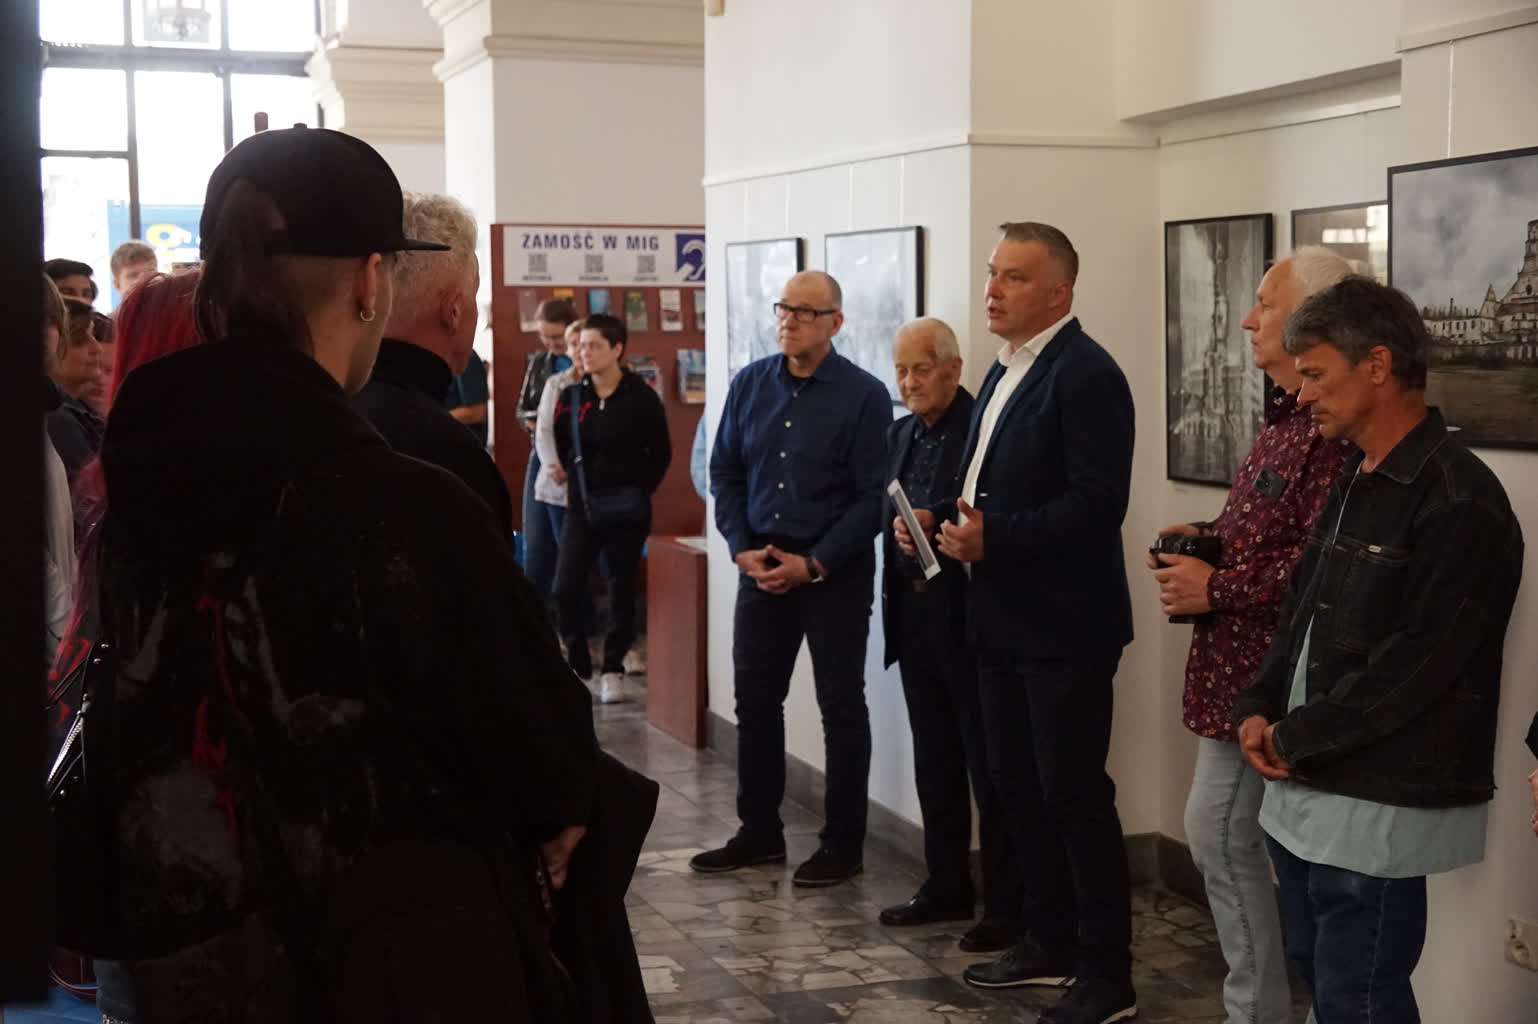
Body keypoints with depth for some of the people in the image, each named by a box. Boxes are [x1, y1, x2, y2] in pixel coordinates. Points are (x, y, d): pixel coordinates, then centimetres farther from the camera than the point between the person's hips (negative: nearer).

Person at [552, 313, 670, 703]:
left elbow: (661, 453, 1)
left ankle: (612, 668, 20)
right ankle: (578, 666, 11)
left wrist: (638, 492, 3)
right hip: (581, 507, 2)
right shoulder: (571, 397, 0)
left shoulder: (641, 397, -8)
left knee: (622, 590, 6)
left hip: (627, 510, -2)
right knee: (565, 589, -6)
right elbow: (559, 447, 13)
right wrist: (571, 488, 10)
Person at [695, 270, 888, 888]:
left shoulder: (864, 396, -9)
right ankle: (759, 833, 23)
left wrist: (814, 564, -16)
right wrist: (742, 549, -4)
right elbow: (725, 472, 9)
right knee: (755, 700, 10)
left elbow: (872, 497, -11)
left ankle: (843, 845, 13)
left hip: (835, 573, -5)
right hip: (761, 565, 5)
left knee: (841, 706, 4)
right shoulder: (749, 384, 5)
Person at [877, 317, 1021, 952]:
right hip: (914, 611, 8)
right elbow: (891, 519, 15)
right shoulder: (901, 434, 14)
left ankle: (1006, 904, 7)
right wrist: (894, 599, 5)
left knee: (988, 763, 0)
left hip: (969, 613, -8)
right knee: (934, 758, 14)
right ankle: (947, 886, 25)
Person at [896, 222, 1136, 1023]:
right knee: (1016, 785, 16)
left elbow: (1096, 504, -23)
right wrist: (941, 516, 4)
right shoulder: (1005, 371, 14)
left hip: (1063, 623, -9)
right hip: (1005, 618, 9)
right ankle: (1050, 942, 29)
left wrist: (995, 537, -26)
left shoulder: (1086, 373, -15)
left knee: (1074, 795, -2)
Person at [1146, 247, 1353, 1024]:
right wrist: (1206, 537, 8)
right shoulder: (1285, 415, 15)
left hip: (1264, 670, -11)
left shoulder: (1329, 427, -20)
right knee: (1230, 835, 15)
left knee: (1221, 833, -5)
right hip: (1239, 663, 11)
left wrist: (1216, 589, -18)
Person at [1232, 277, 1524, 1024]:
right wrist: (1257, 710, 1)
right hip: (1307, 790, 9)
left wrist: (1295, 739, -13)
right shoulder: (1352, 484, 13)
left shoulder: (1458, 500, -17)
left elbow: (1416, 665, -21)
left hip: (1378, 805, -9)